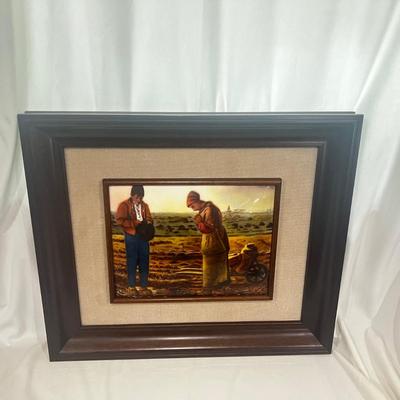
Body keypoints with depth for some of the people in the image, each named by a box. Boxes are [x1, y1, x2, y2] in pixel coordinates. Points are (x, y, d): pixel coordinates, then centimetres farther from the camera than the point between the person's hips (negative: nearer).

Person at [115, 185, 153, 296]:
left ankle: (143, 286, 16)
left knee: (144, 262, 6)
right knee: (132, 262, 3)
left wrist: (148, 222, -5)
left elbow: (149, 218, 18)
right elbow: (119, 220, -14)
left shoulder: (144, 205, 9)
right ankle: (131, 287, 17)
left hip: (143, 237, 4)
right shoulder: (124, 205, -5)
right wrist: (135, 223, -19)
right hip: (131, 237, -4)